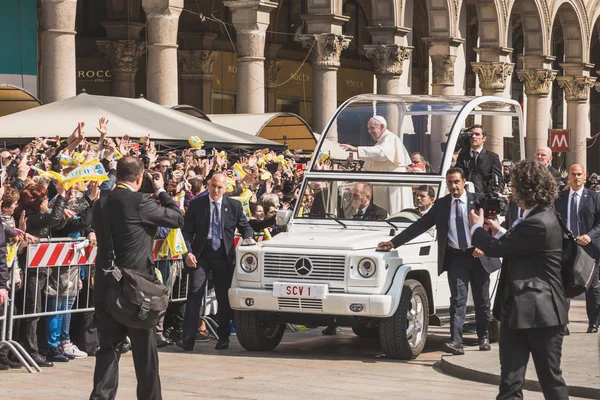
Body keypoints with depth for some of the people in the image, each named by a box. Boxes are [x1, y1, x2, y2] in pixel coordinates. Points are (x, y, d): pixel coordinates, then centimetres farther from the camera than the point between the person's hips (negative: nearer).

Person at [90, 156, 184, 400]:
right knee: (144, 349, 8)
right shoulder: (140, 202, -14)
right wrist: (161, 191, 8)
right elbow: (178, 219, -6)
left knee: (108, 347, 8)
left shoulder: (101, 204, 5)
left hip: (105, 286, 5)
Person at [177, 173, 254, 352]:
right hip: (201, 255, -1)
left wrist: (248, 237, -9)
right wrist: (188, 252, -11)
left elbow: (244, 226, 13)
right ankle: (188, 338, -15)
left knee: (224, 297, 6)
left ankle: (223, 338, 17)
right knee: (195, 292, -11)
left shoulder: (234, 206, 5)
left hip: (224, 255, 1)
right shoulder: (196, 204, 3)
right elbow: (187, 230, 2)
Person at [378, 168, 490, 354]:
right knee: (458, 299, -9)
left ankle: (484, 337, 26)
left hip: (478, 255, 0)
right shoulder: (441, 204, 5)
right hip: (456, 257, 1)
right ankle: (456, 341, -17)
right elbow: (420, 225, 4)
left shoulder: (478, 200, -1)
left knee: (481, 300, 10)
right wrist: (394, 242, -3)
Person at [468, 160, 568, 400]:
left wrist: (477, 228, -2)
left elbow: (496, 248, -20)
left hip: (539, 311, -9)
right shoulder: (539, 217, 11)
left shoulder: (539, 223, -22)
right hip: (517, 308, 9)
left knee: (550, 379, 5)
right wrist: (500, 232, 12)